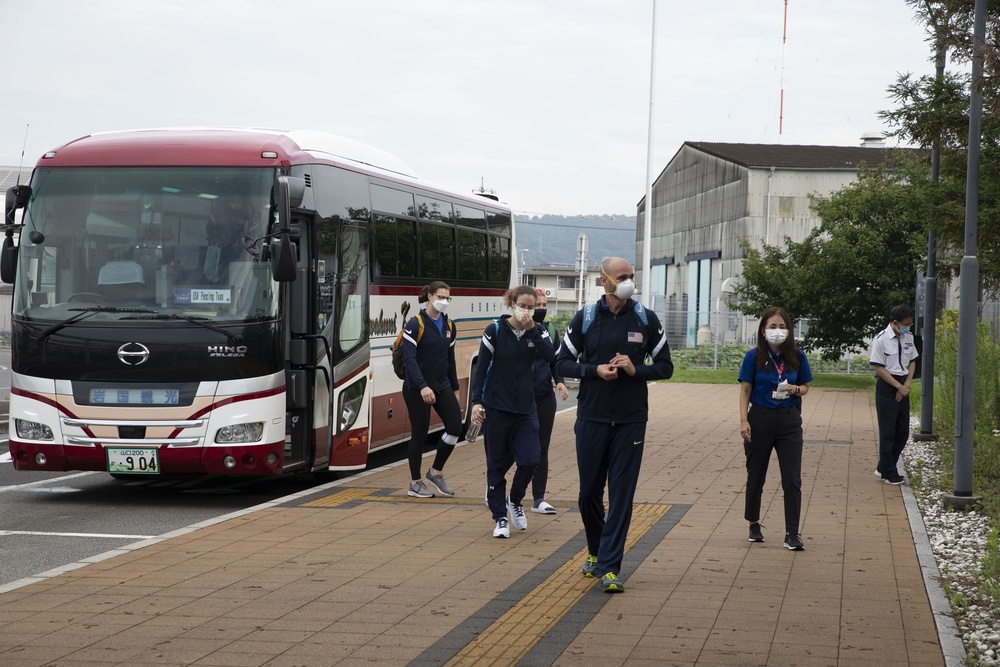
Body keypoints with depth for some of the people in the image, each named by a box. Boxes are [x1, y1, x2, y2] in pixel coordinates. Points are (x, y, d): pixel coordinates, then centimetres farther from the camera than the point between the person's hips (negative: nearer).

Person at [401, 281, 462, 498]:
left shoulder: (448, 325, 8)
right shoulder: (415, 324, -12)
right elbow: (410, 358, -20)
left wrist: (455, 388, 16)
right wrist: (422, 386, -30)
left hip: (442, 386, 6)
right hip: (417, 388, -6)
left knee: (455, 426, -4)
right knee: (419, 434, 0)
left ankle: (436, 472, 15)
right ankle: (415, 483, 14)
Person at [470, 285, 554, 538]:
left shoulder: (537, 331, 2)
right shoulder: (495, 330, -5)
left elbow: (550, 356, -16)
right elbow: (481, 367, -5)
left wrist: (532, 329, -20)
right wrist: (476, 401, -11)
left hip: (525, 408, 2)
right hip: (496, 408, -2)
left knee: (530, 459, -9)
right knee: (496, 464, 4)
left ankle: (514, 500, 20)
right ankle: (500, 518, 16)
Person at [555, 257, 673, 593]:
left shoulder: (646, 319, 2)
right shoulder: (584, 318, 1)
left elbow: (665, 366, 6)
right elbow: (562, 363, 3)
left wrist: (636, 369, -12)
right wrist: (596, 370, -13)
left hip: (631, 420, 0)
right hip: (591, 418, 1)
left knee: (621, 495, -5)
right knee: (589, 492, 8)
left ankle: (610, 567, -3)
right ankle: (596, 551, 31)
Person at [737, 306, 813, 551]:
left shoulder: (797, 357, 0)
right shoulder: (754, 356, -5)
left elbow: (805, 387, 10)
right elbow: (745, 390, -3)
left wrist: (795, 389, -13)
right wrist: (744, 421, -12)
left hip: (789, 421, 1)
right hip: (760, 420, -1)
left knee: (792, 480, -5)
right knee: (756, 477, 11)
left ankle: (792, 534, -3)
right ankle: (754, 524, 29)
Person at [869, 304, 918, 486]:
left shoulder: (908, 337, 6)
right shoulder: (881, 339, -13)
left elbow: (912, 362, 13)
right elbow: (879, 368, -13)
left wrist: (906, 385, -2)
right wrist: (899, 386, -13)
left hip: (903, 387, 7)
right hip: (886, 387, -7)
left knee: (903, 431, 9)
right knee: (888, 432, -2)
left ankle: (883, 468, 22)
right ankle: (888, 473, 6)